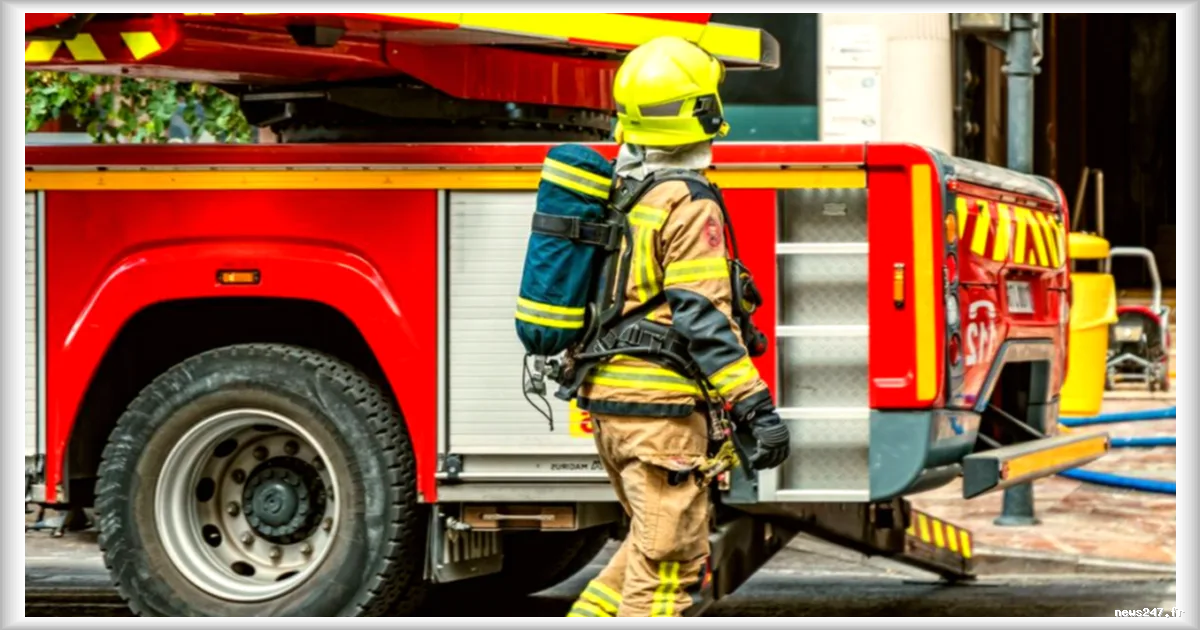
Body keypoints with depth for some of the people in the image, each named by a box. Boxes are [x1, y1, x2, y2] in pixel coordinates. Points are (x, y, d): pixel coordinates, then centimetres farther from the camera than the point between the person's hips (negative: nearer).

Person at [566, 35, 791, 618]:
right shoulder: (688, 205, -14)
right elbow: (703, 319, -20)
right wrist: (756, 409, -20)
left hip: (605, 400, 9)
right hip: (660, 408, -9)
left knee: (653, 542, 23)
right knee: (668, 568, -3)